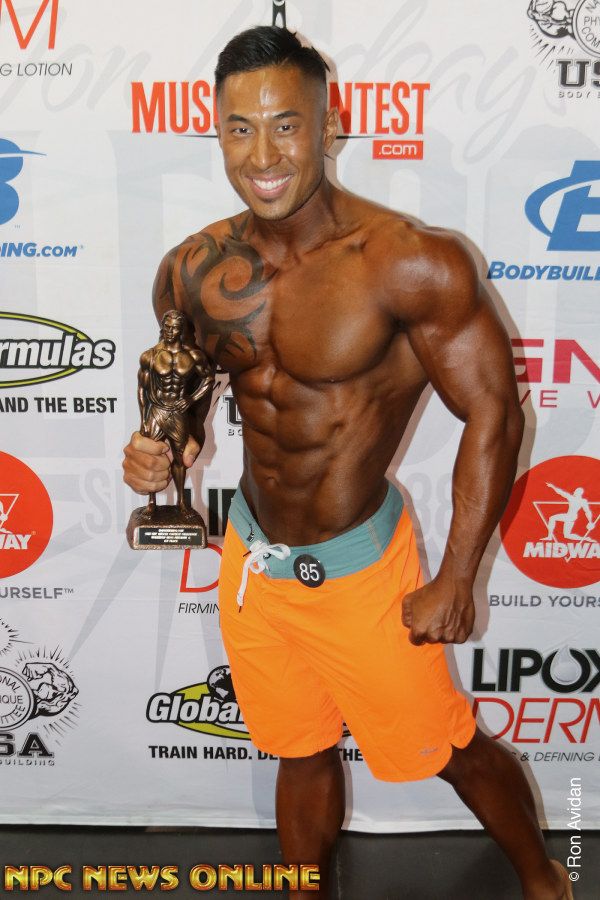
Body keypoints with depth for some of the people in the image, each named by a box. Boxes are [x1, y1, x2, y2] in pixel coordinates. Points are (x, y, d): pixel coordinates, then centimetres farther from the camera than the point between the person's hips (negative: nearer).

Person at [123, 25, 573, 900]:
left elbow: (492, 415, -16)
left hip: (359, 568, -4)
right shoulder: (191, 271, -6)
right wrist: (158, 448, -13)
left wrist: (455, 584, -15)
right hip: (251, 558, 5)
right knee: (301, 752, 24)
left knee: (448, 750, 15)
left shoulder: (411, 261, -22)